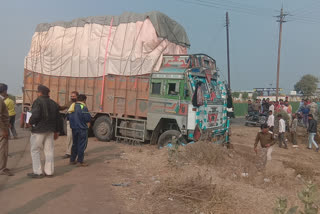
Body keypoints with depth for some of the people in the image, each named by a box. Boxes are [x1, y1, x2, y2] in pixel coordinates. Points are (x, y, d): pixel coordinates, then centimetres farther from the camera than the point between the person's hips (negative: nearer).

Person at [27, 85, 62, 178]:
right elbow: (58, 119, 13)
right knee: (49, 151, 9)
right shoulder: (53, 103, 11)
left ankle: (37, 172, 6)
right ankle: (49, 171, 14)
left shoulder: (38, 101, -11)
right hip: (50, 130, 7)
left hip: (39, 130, -6)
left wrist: (30, 122, -3)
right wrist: (57, 131, 18)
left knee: (35, 151, 5)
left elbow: (35, 115, -23)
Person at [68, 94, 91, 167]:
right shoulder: (83, 107, -15)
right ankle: (80, 161, 6)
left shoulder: (72, 106, 8)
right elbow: (88, 118, -19)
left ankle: (72, 160, 24)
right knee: (82, 145, 1)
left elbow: (68, 116, 14)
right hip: (82, 129, -7)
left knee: (75, 144, 18)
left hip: (74, 128, 7)